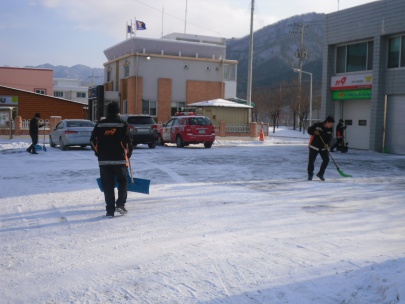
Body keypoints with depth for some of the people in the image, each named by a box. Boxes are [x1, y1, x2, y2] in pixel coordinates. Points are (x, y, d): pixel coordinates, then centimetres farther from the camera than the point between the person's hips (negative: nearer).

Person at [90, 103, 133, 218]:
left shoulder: (99, 125, 6)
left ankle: (110, 210, 6)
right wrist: (128, 154, 10)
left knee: (108, 184, 7)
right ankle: (120, 204, 2)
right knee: (123, 181, 16)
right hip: (120, 159, -2)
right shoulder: (123, 124, -2)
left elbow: (93, 141, 8)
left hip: (103, 160, 2)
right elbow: (128, 142, -6)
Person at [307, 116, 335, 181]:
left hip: (323, 147, 4)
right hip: (314, 146, -4)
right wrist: (314, 132, -26)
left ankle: (320, 174, 12)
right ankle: (310, 175, 14)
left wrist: (327, 144, -15)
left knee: (326, 160, -6)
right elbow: (309, 130, -5)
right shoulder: (317, 125, -13)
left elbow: (329, 138, 5)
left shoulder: (330, 130, 0)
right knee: (311, 160, -4)